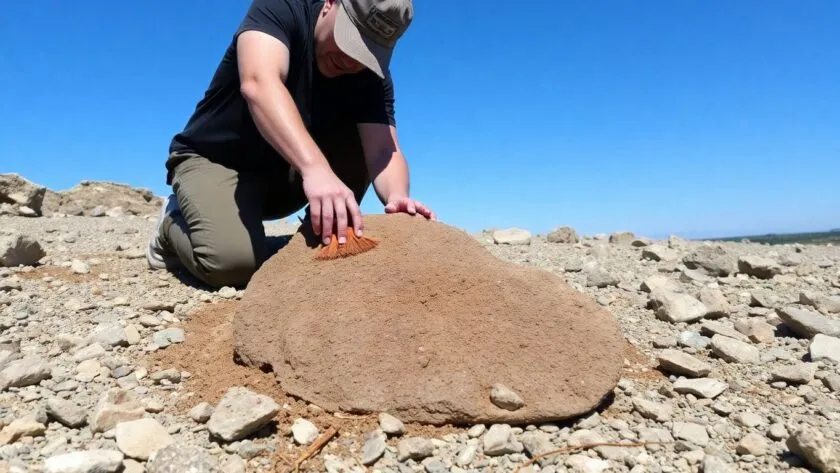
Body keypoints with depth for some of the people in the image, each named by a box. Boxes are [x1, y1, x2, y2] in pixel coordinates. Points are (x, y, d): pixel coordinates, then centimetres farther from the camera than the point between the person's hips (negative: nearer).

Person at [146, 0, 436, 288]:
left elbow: (383, 150, -22)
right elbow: (258, 84, -40)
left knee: (363, 139, -18)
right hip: (213, 159, -3)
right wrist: (315, 167, -56)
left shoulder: (373, 75, -10)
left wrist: (397, 196, -46)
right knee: (236, 260, -30)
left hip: (288, 171, 4)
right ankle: (175, 222, 5)